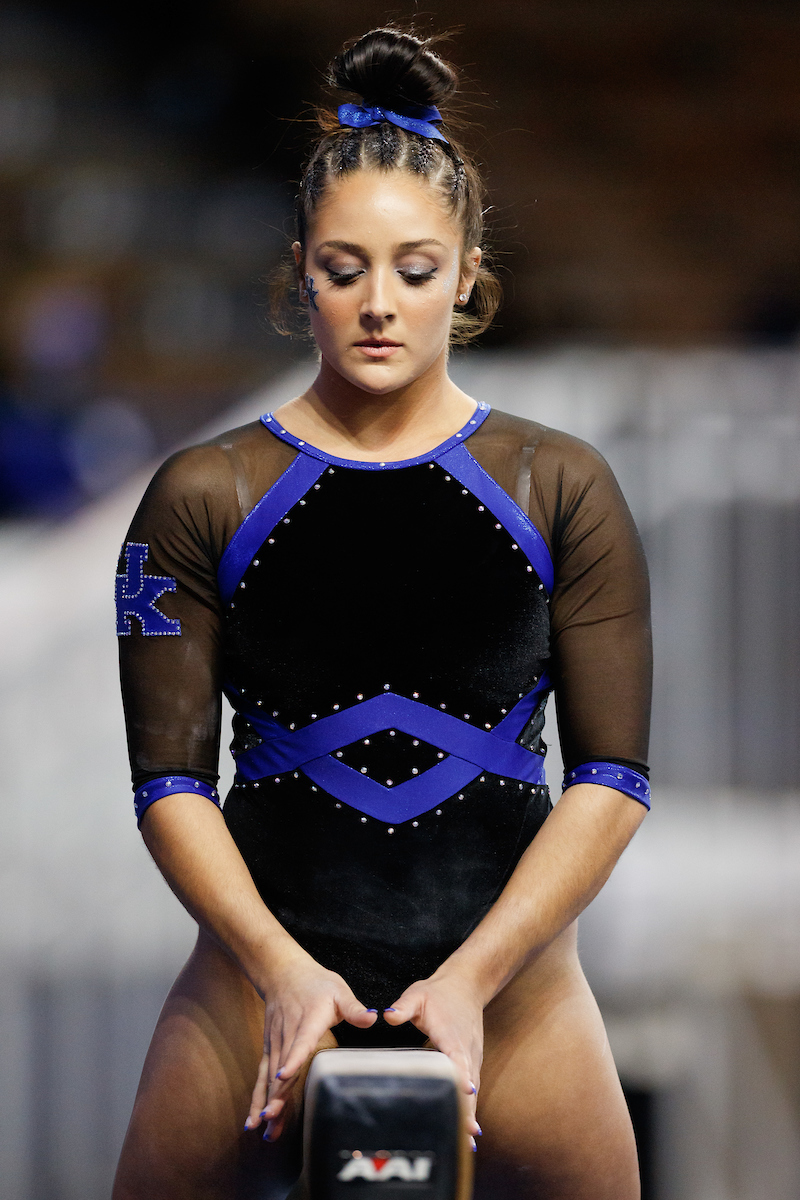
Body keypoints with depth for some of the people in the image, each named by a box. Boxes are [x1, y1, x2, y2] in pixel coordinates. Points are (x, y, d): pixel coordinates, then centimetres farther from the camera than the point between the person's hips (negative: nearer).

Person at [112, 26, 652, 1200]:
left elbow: (611, 779, 1)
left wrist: (471, 979, -11)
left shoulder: (557, 489, 5)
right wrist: (284, 970, -14)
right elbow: (171, 779, 1)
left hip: (507, 971, 0)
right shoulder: (205, 498, 5)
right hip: (268, 972, 0)